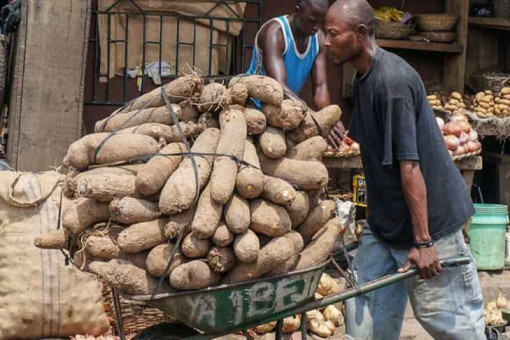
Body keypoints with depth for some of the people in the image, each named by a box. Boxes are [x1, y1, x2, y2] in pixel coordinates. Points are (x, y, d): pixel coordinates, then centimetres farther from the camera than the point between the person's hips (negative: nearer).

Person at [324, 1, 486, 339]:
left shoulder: (393, 80, -22)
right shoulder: (363, 77, 8)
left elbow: (410, 165, -24)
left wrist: (422, 241, -24)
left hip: (429, 221, -9)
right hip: (385, 224, 9)